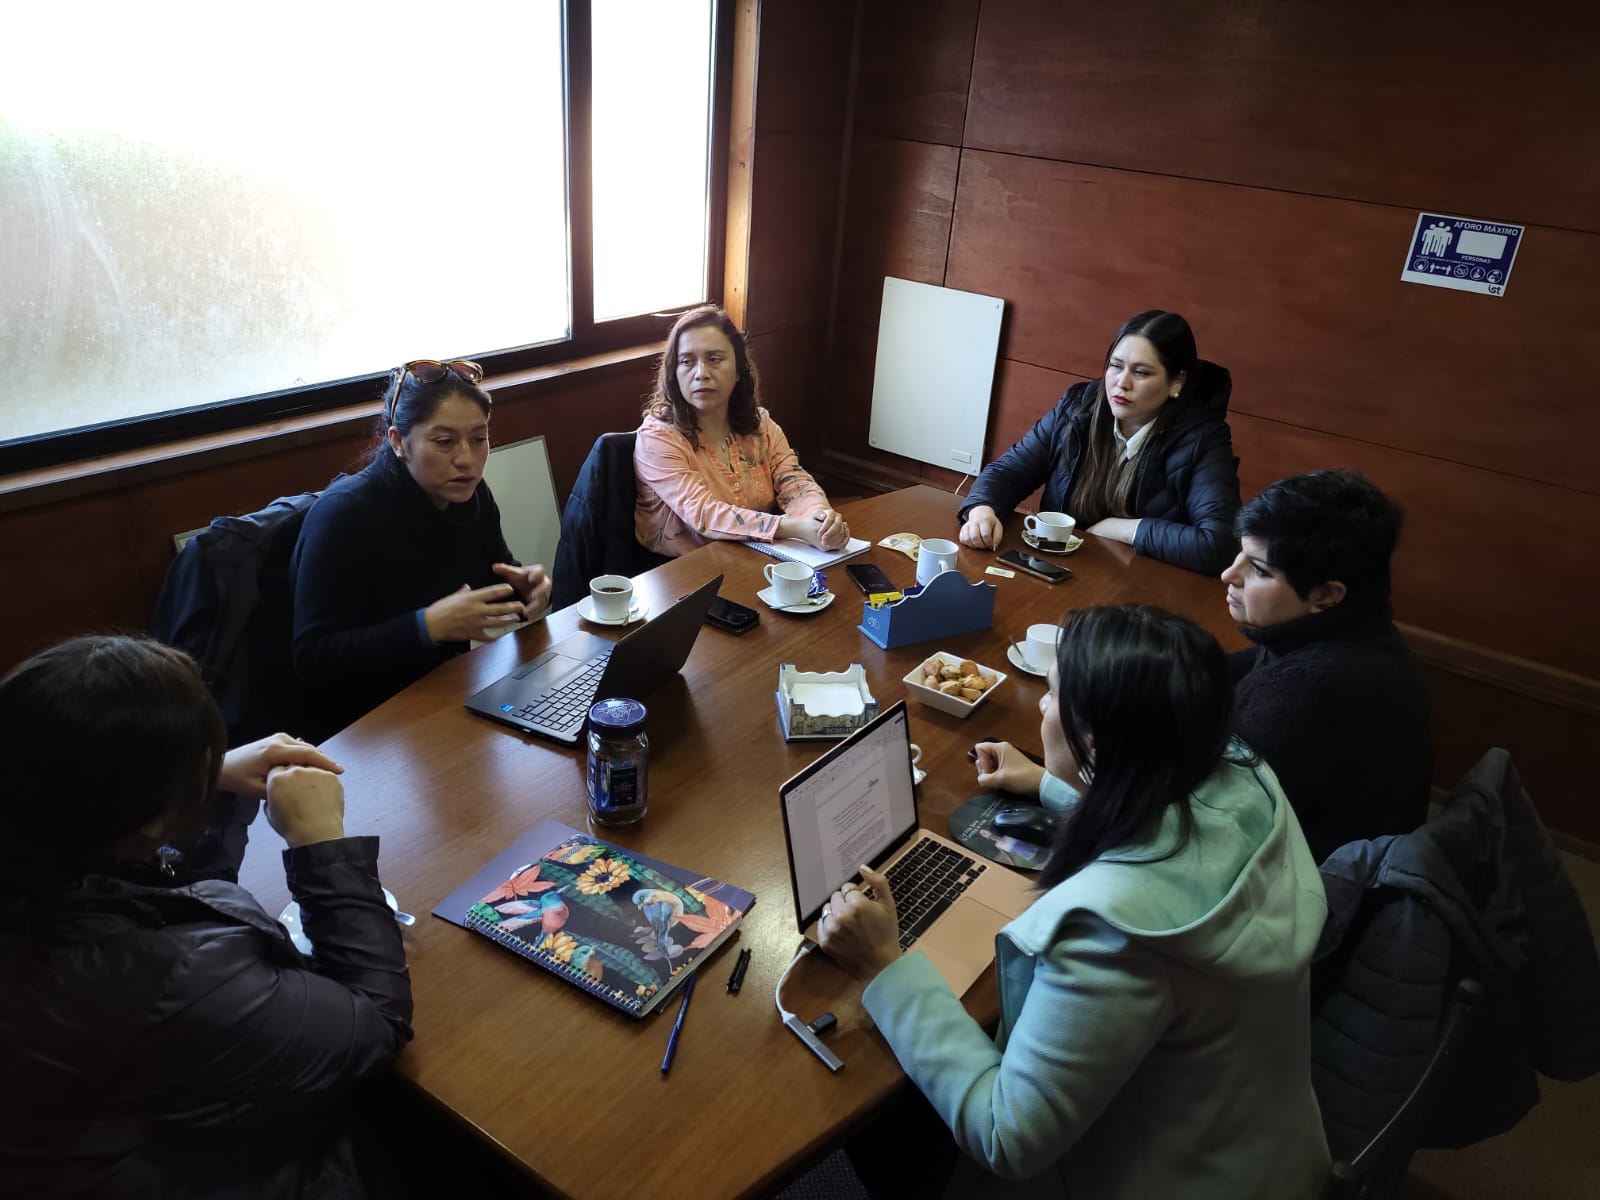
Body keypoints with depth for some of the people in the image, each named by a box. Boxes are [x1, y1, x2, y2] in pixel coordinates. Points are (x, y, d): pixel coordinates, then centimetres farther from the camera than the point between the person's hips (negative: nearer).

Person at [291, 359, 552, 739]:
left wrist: (524, 588, -9)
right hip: (365, 725, -6)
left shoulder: (470, 494, -1)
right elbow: (312, 662, -23)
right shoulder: (344, 513, -20)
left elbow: (495, 576, 16)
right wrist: (428, 627, -34)